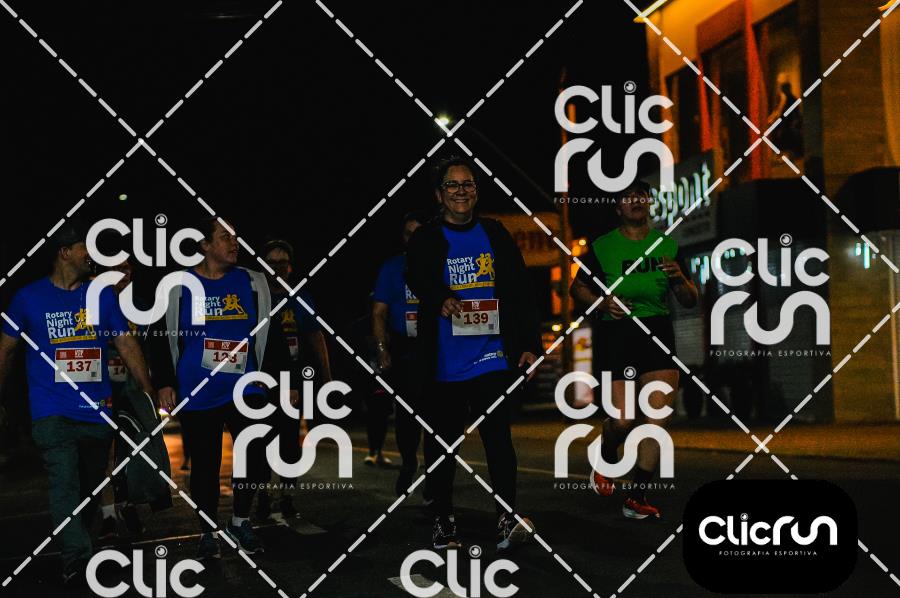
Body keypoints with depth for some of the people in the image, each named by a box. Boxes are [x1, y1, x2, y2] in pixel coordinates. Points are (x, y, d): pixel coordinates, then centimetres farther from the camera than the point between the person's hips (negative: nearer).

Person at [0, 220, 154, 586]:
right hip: (53, 412, -3)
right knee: (65, 482, -20)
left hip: (98, 412, 4)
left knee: (91, 487, 12)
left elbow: (126, 344, 8)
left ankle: (77, 550, 29)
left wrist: (148, 391, 0)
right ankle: (78, 557, -24)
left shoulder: (102, 295, 8)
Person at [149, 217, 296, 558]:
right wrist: (165, 383, -4)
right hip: (197, 395, -1)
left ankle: (240, 521, 6)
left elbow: (270, 336, 11)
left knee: (257, 452, -15)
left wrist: (287, 379, 10)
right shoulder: (179, 286, 2)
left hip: (244, 389, 1)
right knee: (205, 463, 6)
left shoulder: (252, 284, 7)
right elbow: (161, 338, 4)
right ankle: (208, 533, 22)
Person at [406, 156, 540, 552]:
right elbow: (417, 277, -14)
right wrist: (441, 298, -35)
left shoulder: (495, 235, 11)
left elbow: (521, 292, 10)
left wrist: (530, 344, 4)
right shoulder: (425, 240, 6)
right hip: (443, 363, 0)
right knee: (442, 443, 7)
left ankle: (506, 519, -13)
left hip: (491, 357, 0)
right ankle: (443, 520, 19)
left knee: (498, 435, -12)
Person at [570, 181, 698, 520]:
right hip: (615, 335, -2)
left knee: (658, 419, -8)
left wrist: (680, 279, -11)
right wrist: (602, 303, -8)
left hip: (658, 333, 2)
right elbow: (578, 287, 12)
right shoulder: (602, 247, 2)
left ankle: (636, 498, 3)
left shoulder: (667, 245, 9)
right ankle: (605, 460, 29)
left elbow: (690, 302, 11)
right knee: (623, 421, -7)